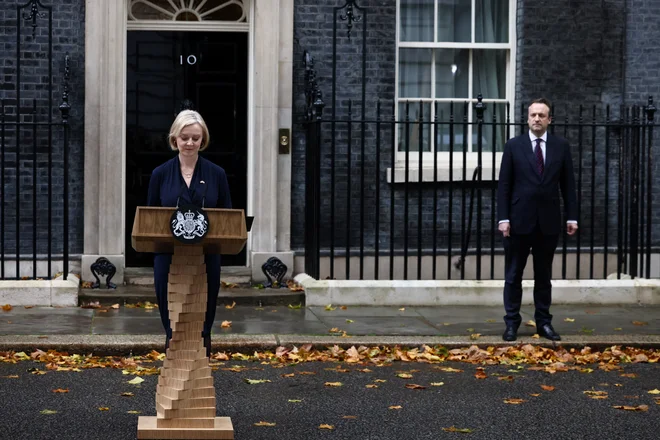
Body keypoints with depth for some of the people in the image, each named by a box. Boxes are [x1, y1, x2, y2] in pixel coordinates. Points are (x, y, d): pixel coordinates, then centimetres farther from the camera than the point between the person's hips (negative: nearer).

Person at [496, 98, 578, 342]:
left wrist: (572, 216, 1)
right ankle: (512, 323, 10)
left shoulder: (561, 146, 4)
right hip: (519, 220, -1)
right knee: (513, 275, 4)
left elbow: (568, 184, 6)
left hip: (548, 221, 1)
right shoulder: (513, 146, 0)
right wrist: (503, 218, -8)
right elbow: (504, 185, -2)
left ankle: (544, 322, 17)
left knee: (544, 275, 9)